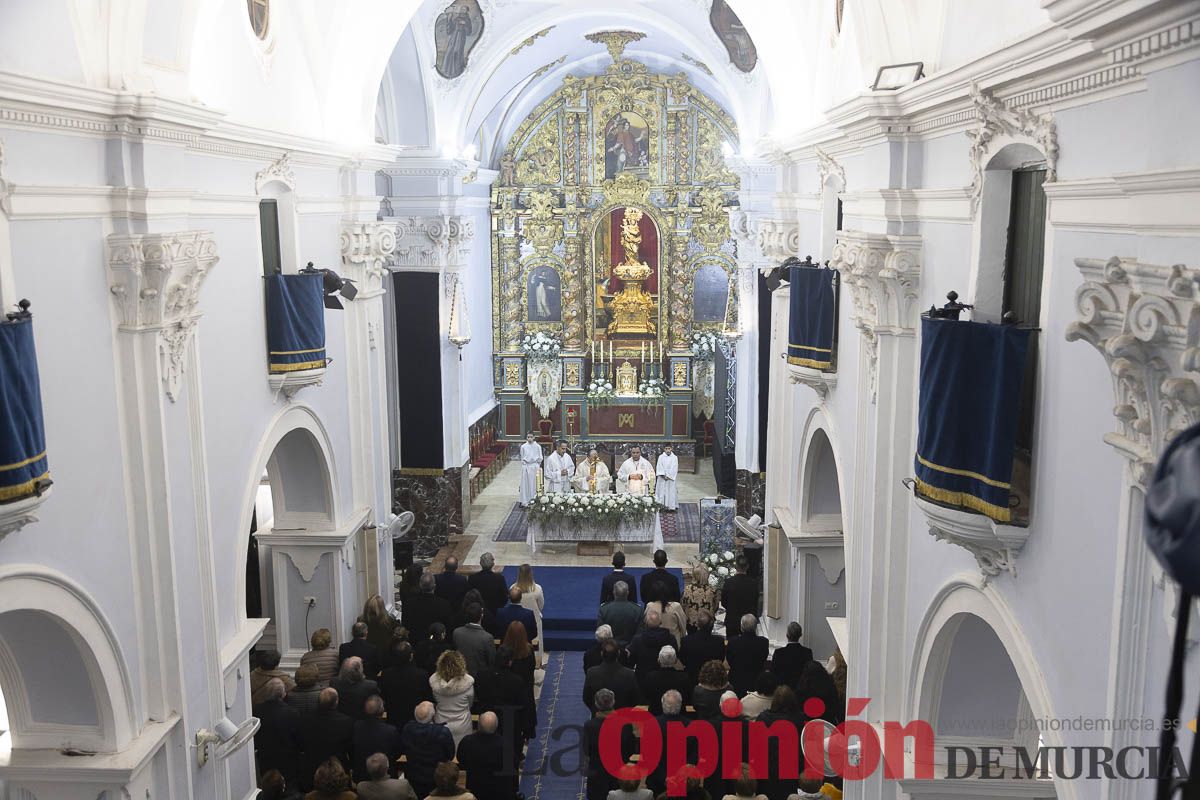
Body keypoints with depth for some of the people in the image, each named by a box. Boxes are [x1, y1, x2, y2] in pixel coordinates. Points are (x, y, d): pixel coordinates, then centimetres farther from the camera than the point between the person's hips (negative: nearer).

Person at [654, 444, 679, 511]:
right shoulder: (661, 457, 3)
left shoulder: (675, 458, 1)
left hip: (671, 478, -1)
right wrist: (663, 476, -11)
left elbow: (674, 468, -3)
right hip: (662, 479, 1)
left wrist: (668, 476, -10)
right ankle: (662, 505, 1)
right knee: (662, 492, -1)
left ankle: (671, 506, 2)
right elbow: (659, 467, -1)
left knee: (671, 492, -1)